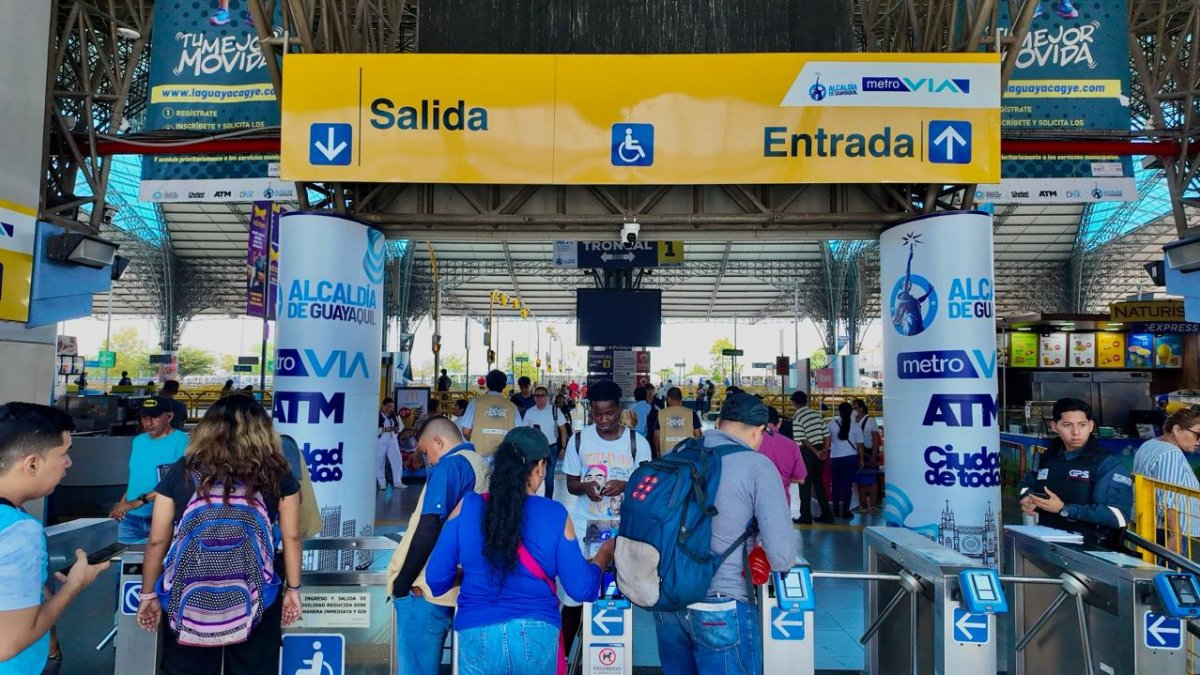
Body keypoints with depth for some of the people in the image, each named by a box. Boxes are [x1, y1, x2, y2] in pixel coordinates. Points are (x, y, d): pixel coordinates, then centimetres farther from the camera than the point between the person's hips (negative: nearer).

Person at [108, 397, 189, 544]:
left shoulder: (181, 441, -10)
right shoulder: (138, 441, 12)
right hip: (131, 518, 6)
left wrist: (139, 501, -21)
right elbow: (135, 478, 20)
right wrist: (121, 505, 10)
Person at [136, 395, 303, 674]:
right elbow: (291, 537, 4)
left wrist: (149, 594, 17)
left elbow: (157, 541, 6)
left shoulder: (181, 471, 2)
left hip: (188, 597, 1)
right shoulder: (277, 473, 0)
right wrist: (293, 588, 13)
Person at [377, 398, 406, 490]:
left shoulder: (394, 415, 10)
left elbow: (400, 425, 17)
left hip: (392, 441, 5)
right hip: (380, 442, -5)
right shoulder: (377, 415, -11)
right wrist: (384, 429, -23)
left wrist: (396, 428, -5)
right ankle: (381, 484, 13)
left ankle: (397, 482, 9)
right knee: (380, 463, 3)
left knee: (397, 461, 1)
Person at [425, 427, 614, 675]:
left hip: (477, 635, 0)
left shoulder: (467, 507, -5)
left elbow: (436, 578, -1)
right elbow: (581, 589, -3)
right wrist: (604, 555, 16)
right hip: (537, 636, 0)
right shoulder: (555, 515, -6)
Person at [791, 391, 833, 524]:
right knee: (819, 483, 15)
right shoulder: (817, 414, 6)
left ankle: (806, 517, 5)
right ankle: (826, 514, 18)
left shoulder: (796, 418, -12)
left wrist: (816, 452, -12)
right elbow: (826, 434, 4)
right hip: (818, 451, 6)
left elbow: (802, 440, -17)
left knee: (805, 485, 2)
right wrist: (824, 450, 3)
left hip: (806, 452, -6)